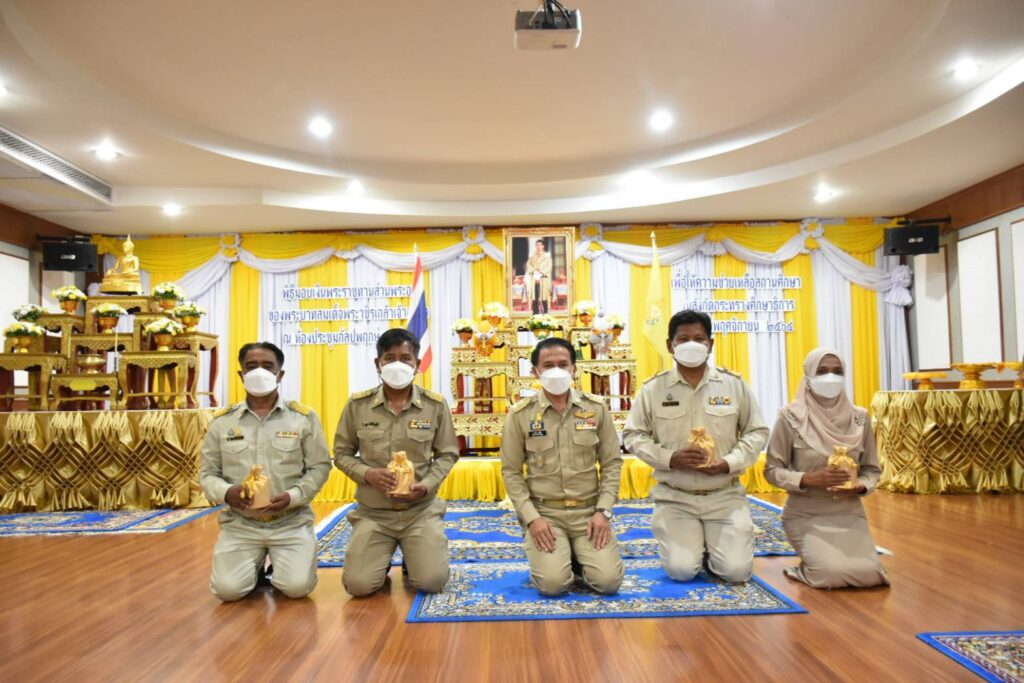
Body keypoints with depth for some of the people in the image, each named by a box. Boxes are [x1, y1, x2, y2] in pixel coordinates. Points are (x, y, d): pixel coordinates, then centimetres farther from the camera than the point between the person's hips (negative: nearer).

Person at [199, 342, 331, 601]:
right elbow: (207, 472, 7)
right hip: (240, 522, 2)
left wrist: (292, 496, -16)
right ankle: (256, 564, 19)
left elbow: (319, 467, 1)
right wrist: (225, 492, -15)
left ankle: (280, 563, 18)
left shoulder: (304, 417, -1)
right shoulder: (222, 420, 4)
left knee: (297, 586, -18)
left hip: (291, 521, -1)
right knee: (228, 589, -16)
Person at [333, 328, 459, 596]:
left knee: (432, 582, -13)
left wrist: (426, 485, -15)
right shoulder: (358, 404, -3)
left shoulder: (436, 405, -5)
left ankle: (412, 554, 23)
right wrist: (367, 474, -15)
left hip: (421, 510, 0)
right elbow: (342, 453, 5)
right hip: (373, 512, 1)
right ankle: (383, 556, 24)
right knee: (358, 586, -12)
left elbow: (448, 454, 4)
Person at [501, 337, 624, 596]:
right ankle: (550, 552, 14)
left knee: (608, 580, -14)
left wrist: (603, 511, -6)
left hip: (588, 510, 2)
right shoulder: (520, 414, -4)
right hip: (544, 511, -1)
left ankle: (579, 553, 18)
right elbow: (511, 472, -1)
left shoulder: (596, 408, 1)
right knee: (553, 583, -20)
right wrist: (531, 517, -12)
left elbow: (612, 463, 4)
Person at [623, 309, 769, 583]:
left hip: (725, 495, 1)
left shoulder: (734, 384, -1)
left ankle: (711, 542, 25)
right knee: (681, 570, -12)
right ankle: (691, 542, 23)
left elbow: (756, 431, 5)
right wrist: (670, 458, -16)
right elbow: (633, 435, 0)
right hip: (675, 497, -1)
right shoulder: (653, 389, -3)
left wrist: (729, 462, -12)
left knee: (737, 570, -10)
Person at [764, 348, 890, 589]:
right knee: (831, 573, -24)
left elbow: (872, 469, 8)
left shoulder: (859, 418, 1)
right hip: (805, 516, -3)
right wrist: (809, 478, -22)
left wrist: (860, 486, -14)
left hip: (849, 514, 4)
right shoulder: (791, 417, -11)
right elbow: (772, 470, -7)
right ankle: (811, 566, 14)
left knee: (869, 574, -17)